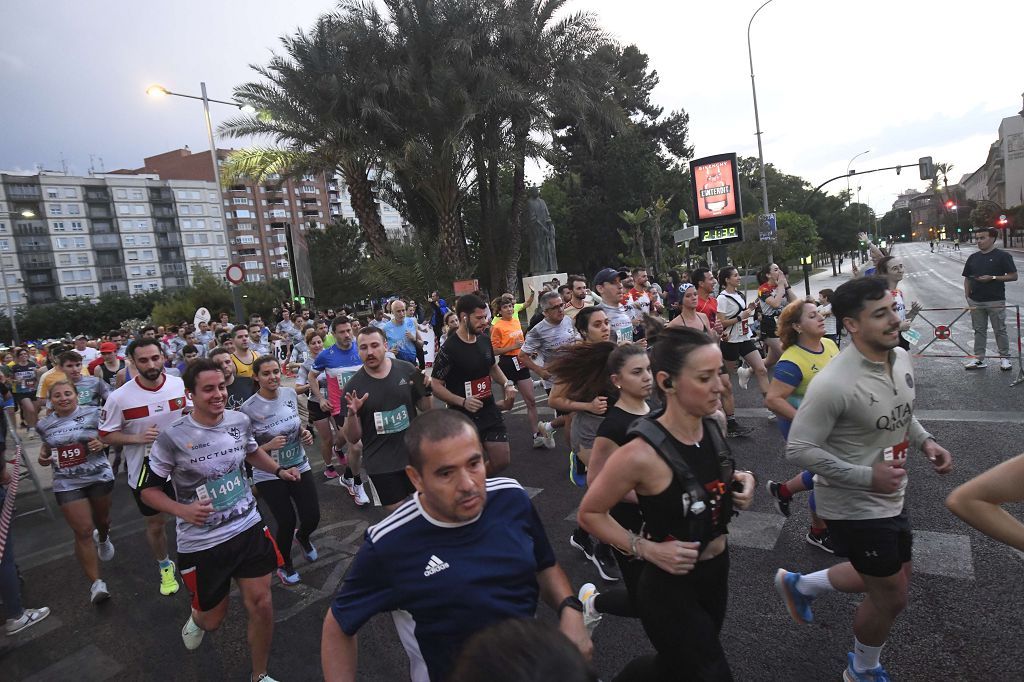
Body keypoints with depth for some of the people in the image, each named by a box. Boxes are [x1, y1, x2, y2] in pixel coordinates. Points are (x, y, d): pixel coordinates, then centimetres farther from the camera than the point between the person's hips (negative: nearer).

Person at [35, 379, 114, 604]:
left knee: (102, 520, 19)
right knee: (83, 531, -5)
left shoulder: (93, 413, -7)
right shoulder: (44, 424, 2)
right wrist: (43, 457, 0)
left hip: (99, 476, -1)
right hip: (67, 484, 1)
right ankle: (95, 583, 4)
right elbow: (46, 444, 21)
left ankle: (103, 539, 57)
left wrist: (102, 443, -19)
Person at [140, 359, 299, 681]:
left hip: (249, 529, 3)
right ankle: (196, 617, 53)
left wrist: (279, 470, 2)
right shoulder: (173, 437, -17)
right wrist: (182, 510, -23)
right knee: (213, 618, 14)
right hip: (200, 543, -3)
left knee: (260, 604, 3)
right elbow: (148, 489, -6)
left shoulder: (240, 421, -5)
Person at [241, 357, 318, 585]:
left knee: (312, 518, 3)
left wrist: (305, 434, -7)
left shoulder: (290, 393, -5)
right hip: (269, 475, -4)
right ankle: (285, 565, 32)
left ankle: (302, 537, 43)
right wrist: (269, 446, -27)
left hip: (299, 466, 4)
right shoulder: (248, 409, -18)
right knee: (287, 522, -1)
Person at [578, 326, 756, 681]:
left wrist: (739, 481, -6)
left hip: (717, 572, 7)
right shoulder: (642, 453, -29)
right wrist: (648, 549, -23)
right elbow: (589, 514, -16)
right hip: (670, 588, -7)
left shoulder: (712, 427, -8)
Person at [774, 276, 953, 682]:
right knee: (891, 598, 9)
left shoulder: (901, 358, -3)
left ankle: (799, 585, 44)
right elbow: (798, 450, -26)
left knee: (893, 581, 25)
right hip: (854, 507, -8)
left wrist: (924, 440, -3)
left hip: (890, 499, 8)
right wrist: (867, 477, -27)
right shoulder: (833, 384, -30)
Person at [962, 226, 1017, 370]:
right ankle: (979, 359, 16)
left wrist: (992, 278, -18)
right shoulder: (973, 257, 10)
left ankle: (1004, 358, 14)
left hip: (995, 301, -5)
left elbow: (1013, 276, -7)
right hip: (976, 301, 5)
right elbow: (967, 278, 14)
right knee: (979, 330, 10)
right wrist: (967, 295, 4)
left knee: (1000, 330, 3)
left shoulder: (1003, 256, -4)